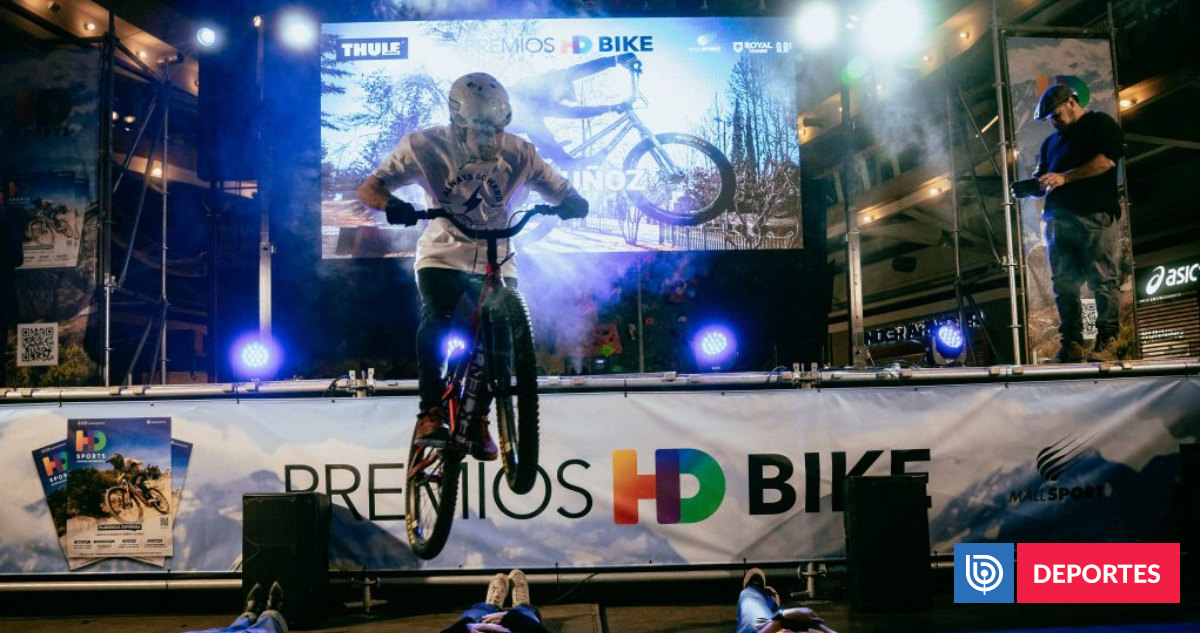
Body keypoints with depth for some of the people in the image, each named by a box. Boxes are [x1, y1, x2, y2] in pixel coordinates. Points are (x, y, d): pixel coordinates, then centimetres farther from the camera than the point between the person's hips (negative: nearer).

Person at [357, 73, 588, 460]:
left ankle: (478, 417, 6)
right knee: (436, 320, -28)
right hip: (443, 256, -2)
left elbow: (565, 193, -9)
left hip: (496, 261, 2)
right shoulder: (427, 147, -16)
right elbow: (368, 188, -17)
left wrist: (571, 205, -35)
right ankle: (430, 413, -16)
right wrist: (391, 205, -41)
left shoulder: (518, 154, -13)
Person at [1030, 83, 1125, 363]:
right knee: (1063, 284, 0)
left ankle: (1107, 342, -6)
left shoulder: (1100, 124, 9)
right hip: (1058, 218, 6)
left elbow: (1106, 160, -7)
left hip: (1095, 216, -6)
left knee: (1103, 281, -8)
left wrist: (1064, 177, -11)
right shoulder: (1051, 141, 29)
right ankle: (1072, 343, 2)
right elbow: (1043, 179, 28)